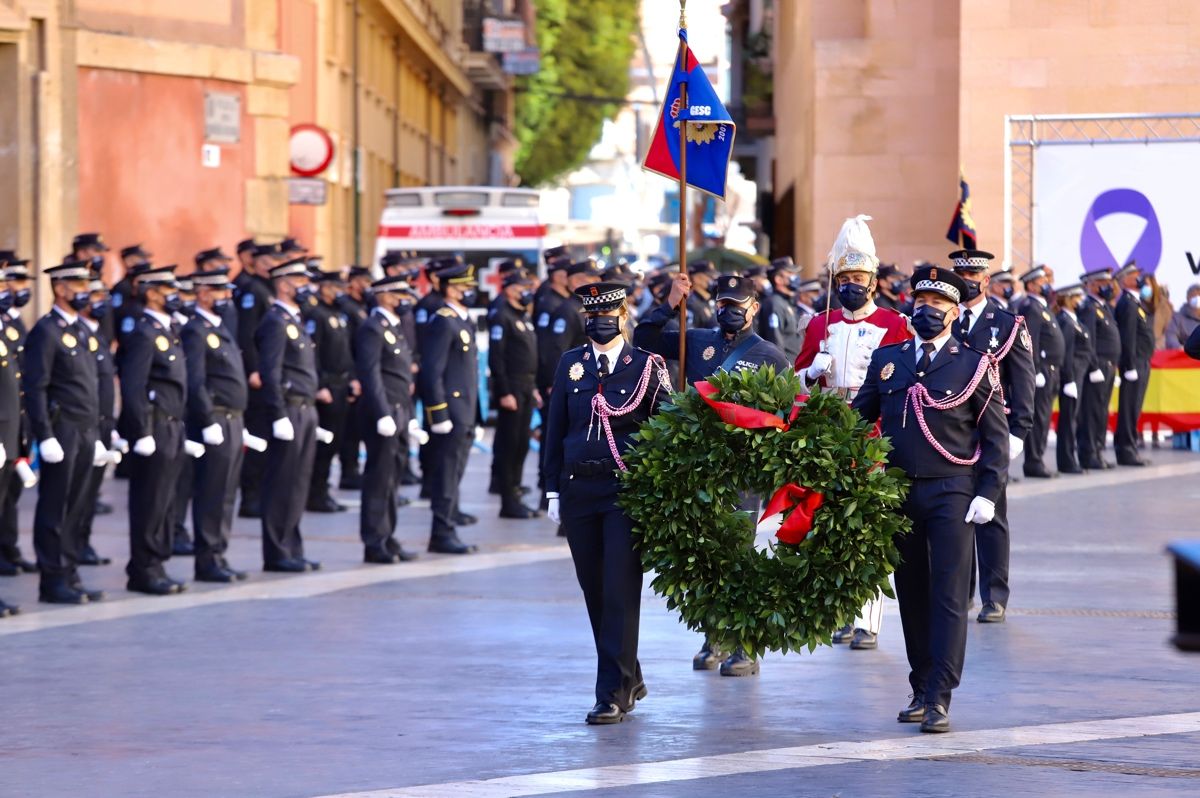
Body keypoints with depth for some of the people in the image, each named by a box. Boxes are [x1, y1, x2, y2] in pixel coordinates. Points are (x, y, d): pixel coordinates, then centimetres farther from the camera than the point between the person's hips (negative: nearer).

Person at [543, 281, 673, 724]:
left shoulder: (647, 366, 0)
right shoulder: (570, 364, 9)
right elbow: (555, 430, 12)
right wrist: (554, 491, 8)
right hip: (579, 492, 4)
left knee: (620, 591, -9)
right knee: (594, 592, 9)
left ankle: (614, 694, -8)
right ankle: (629, 679, 23)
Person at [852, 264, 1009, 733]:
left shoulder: (974, 366, 1)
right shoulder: (887, 360, 10)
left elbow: (996, 436, 1)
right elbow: (857, 415, 14)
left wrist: (988, 495, -8)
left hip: (951, 493, -4)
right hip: (898, 492, 4)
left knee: (949, 595, -8)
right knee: (912, 595, 9)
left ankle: (940, 699, -11)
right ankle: (921, 690, 19)